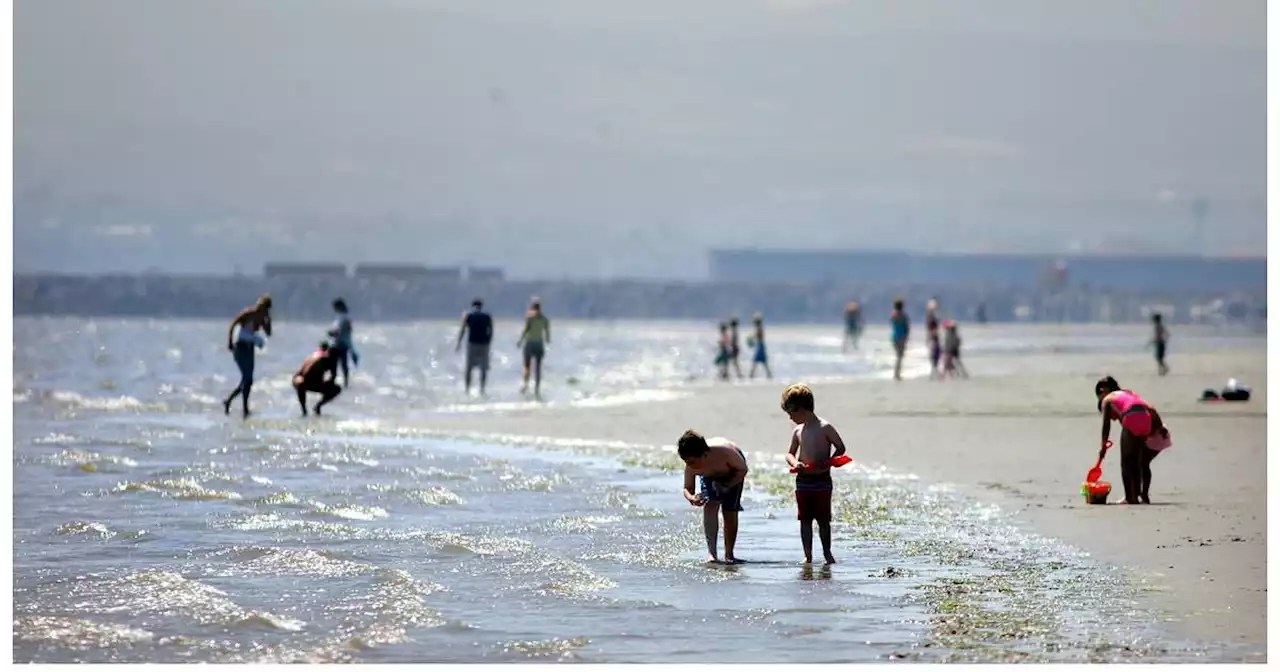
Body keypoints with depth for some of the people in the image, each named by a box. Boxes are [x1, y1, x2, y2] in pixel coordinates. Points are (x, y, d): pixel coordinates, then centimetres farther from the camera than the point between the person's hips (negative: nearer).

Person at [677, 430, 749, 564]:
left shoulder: (725, 451, -42)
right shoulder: (690, 467, -32)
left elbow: (743, 469, -25)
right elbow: (687, 488, -19)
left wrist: (727, 486, -36)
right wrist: (691, 498, -42)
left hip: (732, 474, -2)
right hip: (710, 476, 2)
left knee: (730, 512, -6)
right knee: (710, 505, -21)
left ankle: (729, 554, 10)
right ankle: (711, 552, -23)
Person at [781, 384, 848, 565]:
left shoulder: (825, 428, -9)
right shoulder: (798, 431, 8)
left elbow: (840, 448, -4)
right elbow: (790, 453, 16)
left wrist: (827, 463, -18)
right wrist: (795, 463, -7)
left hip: (822, 481, -5)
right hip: (803, 480, 5)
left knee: (823, 520, 2)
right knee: (805, 520, 4)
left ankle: (827, 553, 16)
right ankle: (808, 556, 8)